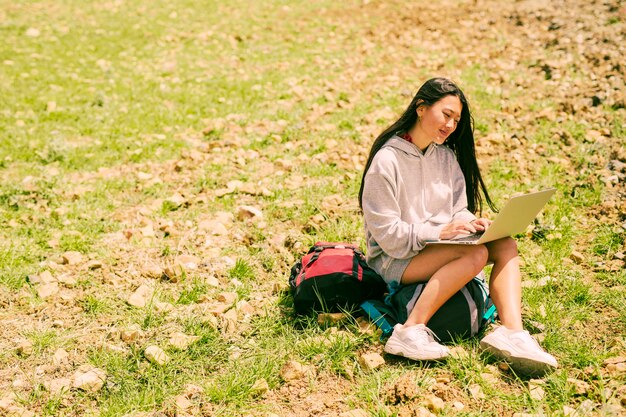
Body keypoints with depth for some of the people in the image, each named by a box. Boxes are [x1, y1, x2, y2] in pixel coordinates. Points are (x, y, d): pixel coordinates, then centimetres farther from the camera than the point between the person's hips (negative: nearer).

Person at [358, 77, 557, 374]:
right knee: (476, 253, -30)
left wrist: (473, 223, -13)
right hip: (394, 259, -7)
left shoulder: (447, 155, 8)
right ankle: (411, 331, -34)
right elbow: (387, 233, -17)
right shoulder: (387, 160, -14)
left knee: (505, 244, -16)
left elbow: (458, 210, 9)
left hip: (441, 247, 7)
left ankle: (512, 331, -34)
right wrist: (440, 232, -24)